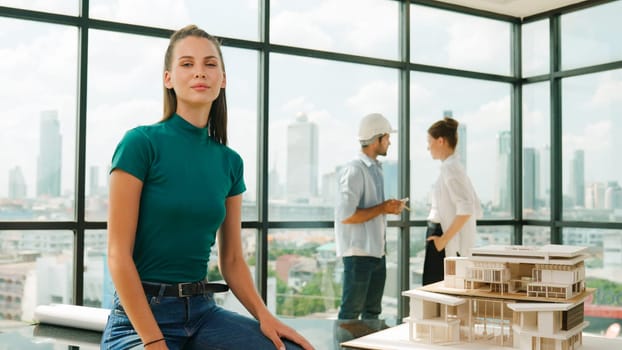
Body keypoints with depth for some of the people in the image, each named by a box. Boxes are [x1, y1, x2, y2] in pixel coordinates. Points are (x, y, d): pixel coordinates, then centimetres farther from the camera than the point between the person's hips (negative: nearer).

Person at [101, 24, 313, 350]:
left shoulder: (229, 161, 6)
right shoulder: (141, 142, -10)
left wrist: (264, 315, -5)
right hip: (141, 313, -4)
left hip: (203, 311, 5)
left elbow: (232, 260, 10)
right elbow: (118, 255, -13)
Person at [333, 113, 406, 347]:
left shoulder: (376, 169, 13)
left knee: (372, 313, 17)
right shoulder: (354, 170, -15)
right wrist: (383, 208, -17)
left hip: (377, 251, 9)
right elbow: (346, 215, -22)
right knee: (350, 314, -1)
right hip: (358, 251, -9)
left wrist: (389, 207, 4)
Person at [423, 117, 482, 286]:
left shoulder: (450, 168, -13)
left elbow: (466, 209, -24)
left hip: (447, 246, -9)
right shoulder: (455, 167, 14)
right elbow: (477, 210, 18)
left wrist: (444, 239, -19)